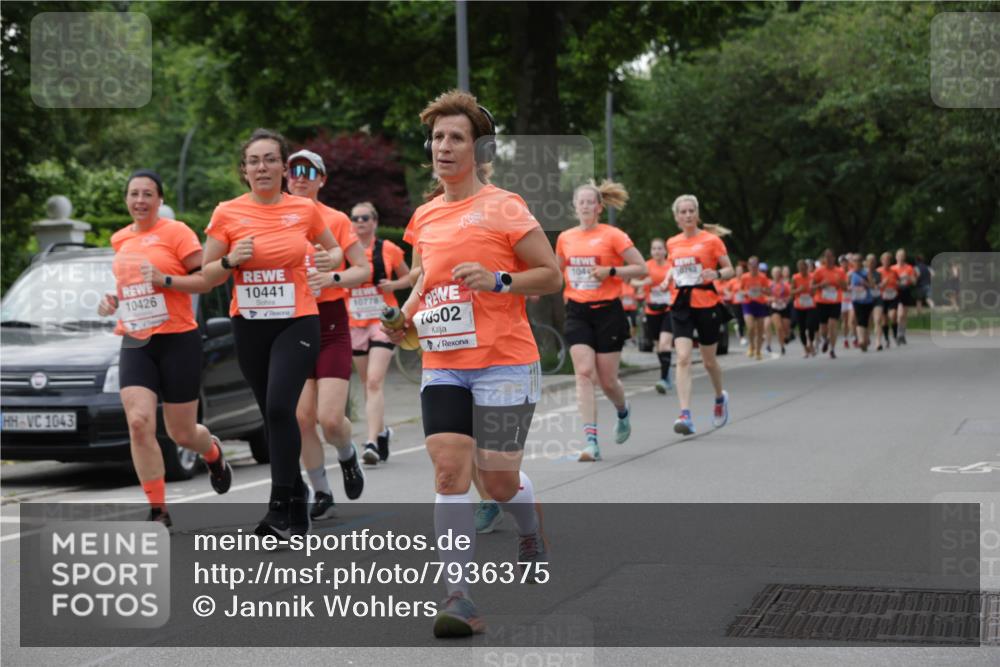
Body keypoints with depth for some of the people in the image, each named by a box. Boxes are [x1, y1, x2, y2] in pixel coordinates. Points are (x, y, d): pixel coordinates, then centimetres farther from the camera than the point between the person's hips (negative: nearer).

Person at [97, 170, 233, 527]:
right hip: (135, 343, 4)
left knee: (181, 433, 5)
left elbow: (205, 280, -9)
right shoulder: (120, 239, 13)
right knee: (139, 423, -15)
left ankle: (213, 453, 43)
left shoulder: (176, 232, -5)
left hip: (178, 340, -4)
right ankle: (158, 511, -8)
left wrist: (165, 279, -22)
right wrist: (113, 300, 9)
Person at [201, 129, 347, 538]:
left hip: (297, 322, -2)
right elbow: (207, 275, 3)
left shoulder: (305, 209, -1)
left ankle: (280, 508, -14)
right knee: (272, 413, 9)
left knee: (279, 407, -19)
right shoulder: (227, 214, -2)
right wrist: (231, 261, -17)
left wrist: (330, 264, -5)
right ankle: (297, 495, 28)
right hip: (249, 326, 2)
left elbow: (334, 249, 17)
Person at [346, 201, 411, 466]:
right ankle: (381, 431, 34)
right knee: (368, 383, 13)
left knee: (375, 382, -17)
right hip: (355, 323, 3)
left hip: (382, 321, -3)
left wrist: (393, 284, -9)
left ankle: (372, 442, -23)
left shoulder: (388, 250, -1)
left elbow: (408, 277, 11)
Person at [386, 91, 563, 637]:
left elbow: (551, 274, -5)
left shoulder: (502, 208, -6)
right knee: (448, 472, -9)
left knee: (499, 482, 2)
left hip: (503, 364, -5)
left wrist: (498, 281, -20)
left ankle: (531, 537, 37)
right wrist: (405, 315, 7)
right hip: (441, 366, 5)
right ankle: (458, 595, -10)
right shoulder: (425, 217, 11)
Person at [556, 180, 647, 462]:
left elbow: (642, 268, -5)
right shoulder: (565, 238, 8)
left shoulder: (613, 235, -5)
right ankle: (591, 441, -16)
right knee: (584, 373, -13)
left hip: (607, 311, -3)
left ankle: (623, 412, 39)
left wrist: (610, 271, -17)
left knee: (607, 380, 3)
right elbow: (558, 271, 25)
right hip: (577, 312, 3)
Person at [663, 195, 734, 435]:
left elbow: (730, 270, 0)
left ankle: (720, 397, 41)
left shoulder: (711, 240, -3)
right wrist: (668, 280, 5)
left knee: (709, 361, 10)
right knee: (683, 358, -15)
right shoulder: (672, 243, 8)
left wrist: (716, 274, -21)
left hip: (706, 304, -2)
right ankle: (685, 415, -21)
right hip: (681, 305, 2)